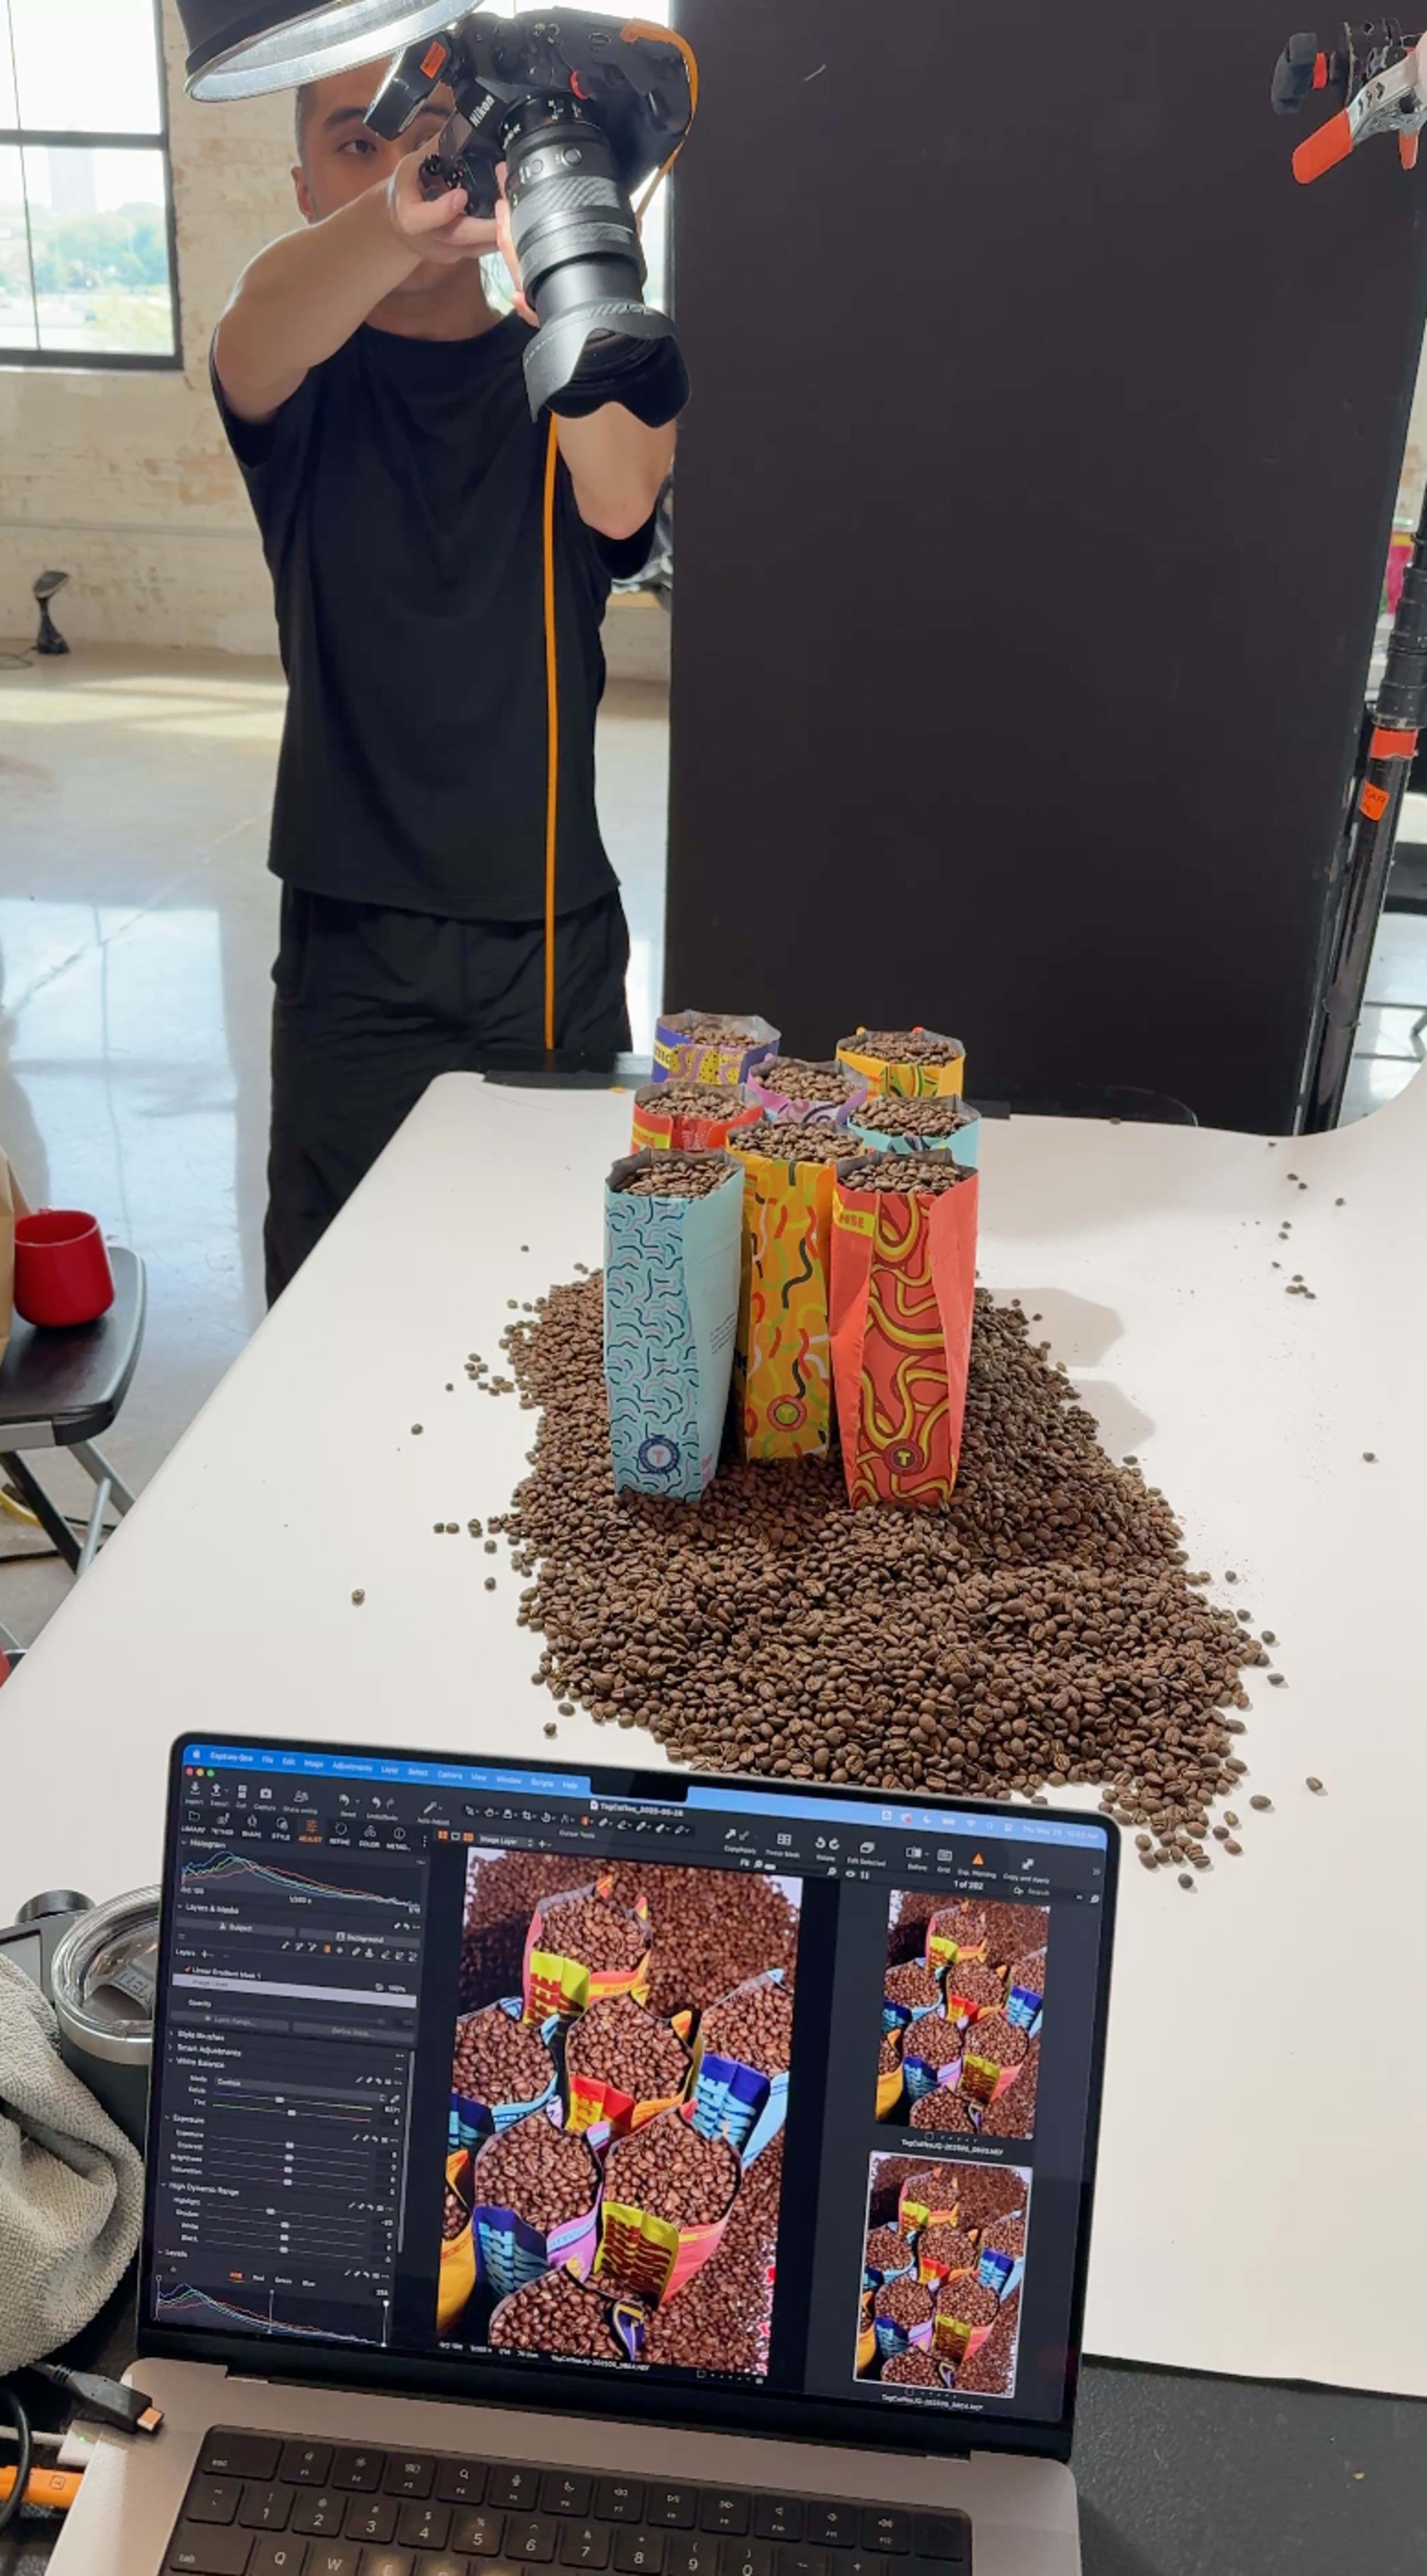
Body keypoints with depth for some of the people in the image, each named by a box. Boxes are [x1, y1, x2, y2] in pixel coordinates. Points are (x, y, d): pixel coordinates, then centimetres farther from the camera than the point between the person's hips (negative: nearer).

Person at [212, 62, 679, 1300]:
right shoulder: (308, 382, 3)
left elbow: (620, 501, -20)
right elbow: (258, 337, -23)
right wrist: (402, 218, -46)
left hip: (557, 933, 1)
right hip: (353, 947, 0)